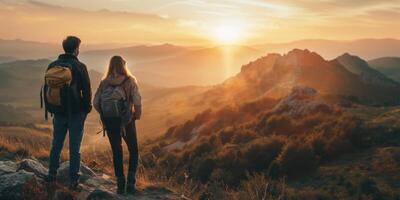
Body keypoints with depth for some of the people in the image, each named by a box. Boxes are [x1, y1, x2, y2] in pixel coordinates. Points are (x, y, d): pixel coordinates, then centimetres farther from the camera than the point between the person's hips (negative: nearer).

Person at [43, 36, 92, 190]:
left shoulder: (52, 66, 2)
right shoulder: (79, 67, -12)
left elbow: (46, 89, 8)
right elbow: (86, 90, -9)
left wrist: (49, 108, 18)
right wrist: (87, 108, 5)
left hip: (58, 112, 4)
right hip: (75, 113, -4)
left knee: (56, 144, 17)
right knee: (74, 147, 3)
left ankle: (51, 175, 25)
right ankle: (73, 180, 7)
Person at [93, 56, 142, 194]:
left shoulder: (104, 82, 0)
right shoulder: (130, 81, -8)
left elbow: (95, 103, -3)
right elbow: (137, 102, -16)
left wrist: (105, 115, 12)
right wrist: (137, 115, 1)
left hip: (109, 122, 2)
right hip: (126, 121, -2)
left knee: (116, 151, 14)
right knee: (133, 150, 15)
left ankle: (120, 184, 17)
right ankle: (131, 181, 4)